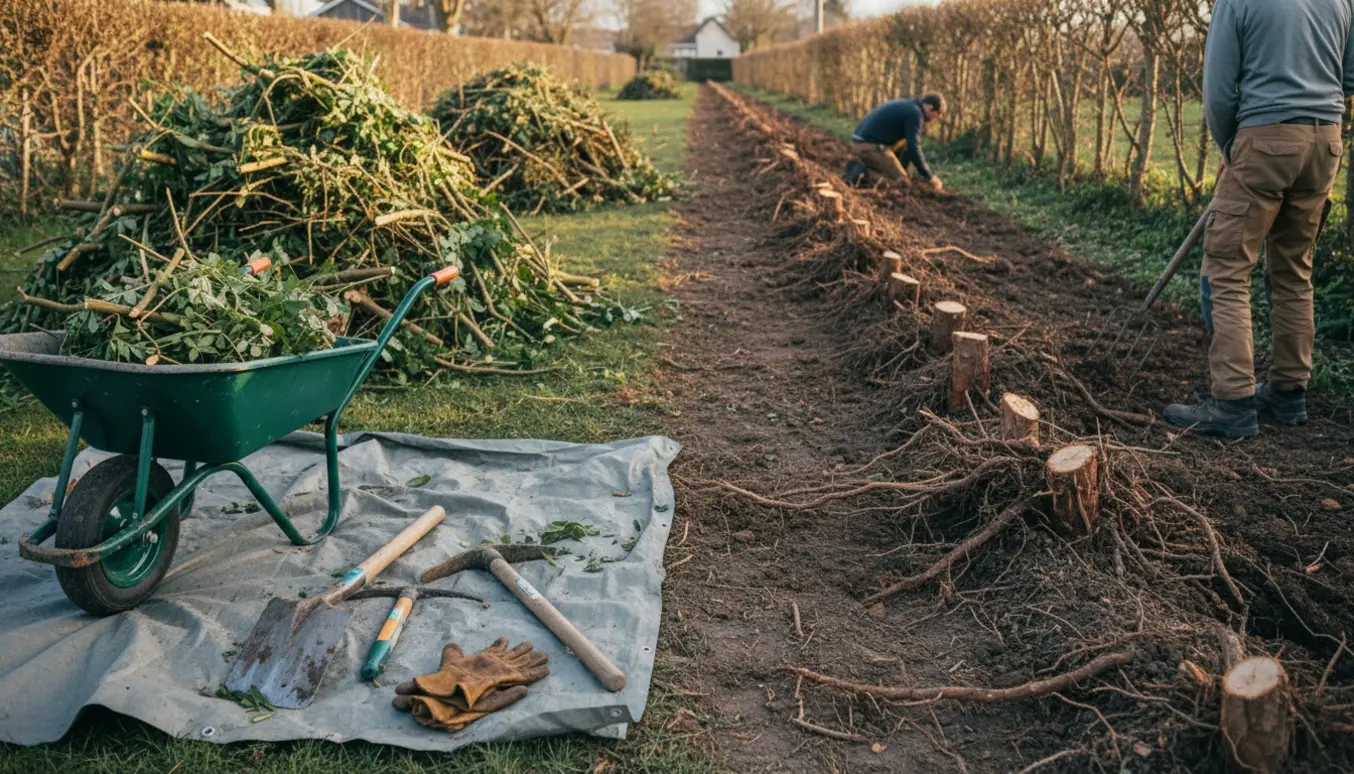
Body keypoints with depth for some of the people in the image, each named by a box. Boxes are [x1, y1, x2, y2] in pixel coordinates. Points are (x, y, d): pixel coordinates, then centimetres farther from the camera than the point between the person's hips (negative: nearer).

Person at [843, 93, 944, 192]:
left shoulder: (905, 106, 22)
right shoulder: (915, 113, -9)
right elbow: (914, 149, -15)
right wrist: (929, 177, -8)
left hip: (861, 143, 9)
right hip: (870, 147, -9)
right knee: (901, 181, -3)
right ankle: (862, 172, -12)